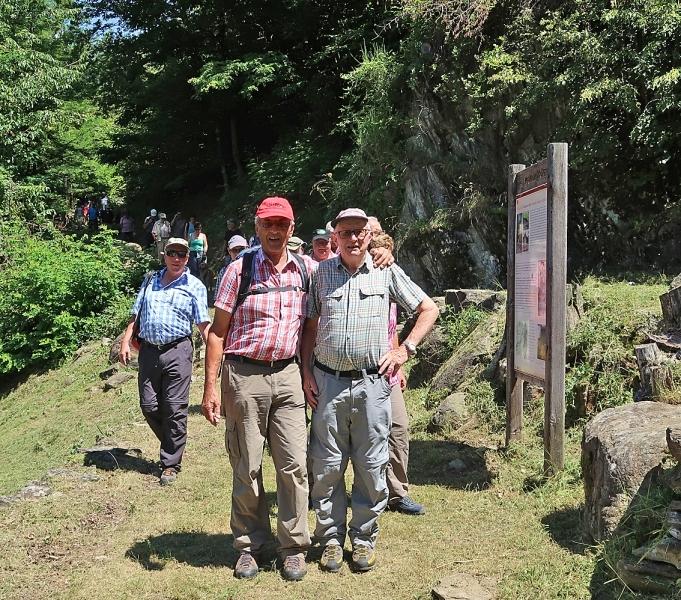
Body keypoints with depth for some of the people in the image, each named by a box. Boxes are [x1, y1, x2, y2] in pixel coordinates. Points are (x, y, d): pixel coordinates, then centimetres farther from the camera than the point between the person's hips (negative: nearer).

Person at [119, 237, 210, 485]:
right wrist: (125, 342, 6)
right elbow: (136, 315, 17)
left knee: (175, 409, -2)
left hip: (177, 351, -4)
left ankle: (170, 464, 9)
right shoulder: (150, 281, 15)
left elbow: (203, 324, -4)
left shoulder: (195, 286, 3)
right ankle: (172, 445, 30)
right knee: (149, 406, 6)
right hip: (148, 350, 4)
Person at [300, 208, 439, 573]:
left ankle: (364, 538, 22)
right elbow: (310, 325, 12)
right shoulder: (321, 273, 7)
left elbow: (429, 309, 10)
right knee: (327, 465, 6)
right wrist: (306, 373, 4)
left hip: (372, 382, -1)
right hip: (328, 381, 1)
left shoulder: (387, 272, 4)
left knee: (371, 466, 6)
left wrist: (405, 349, 0)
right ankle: (330, 538, 20)